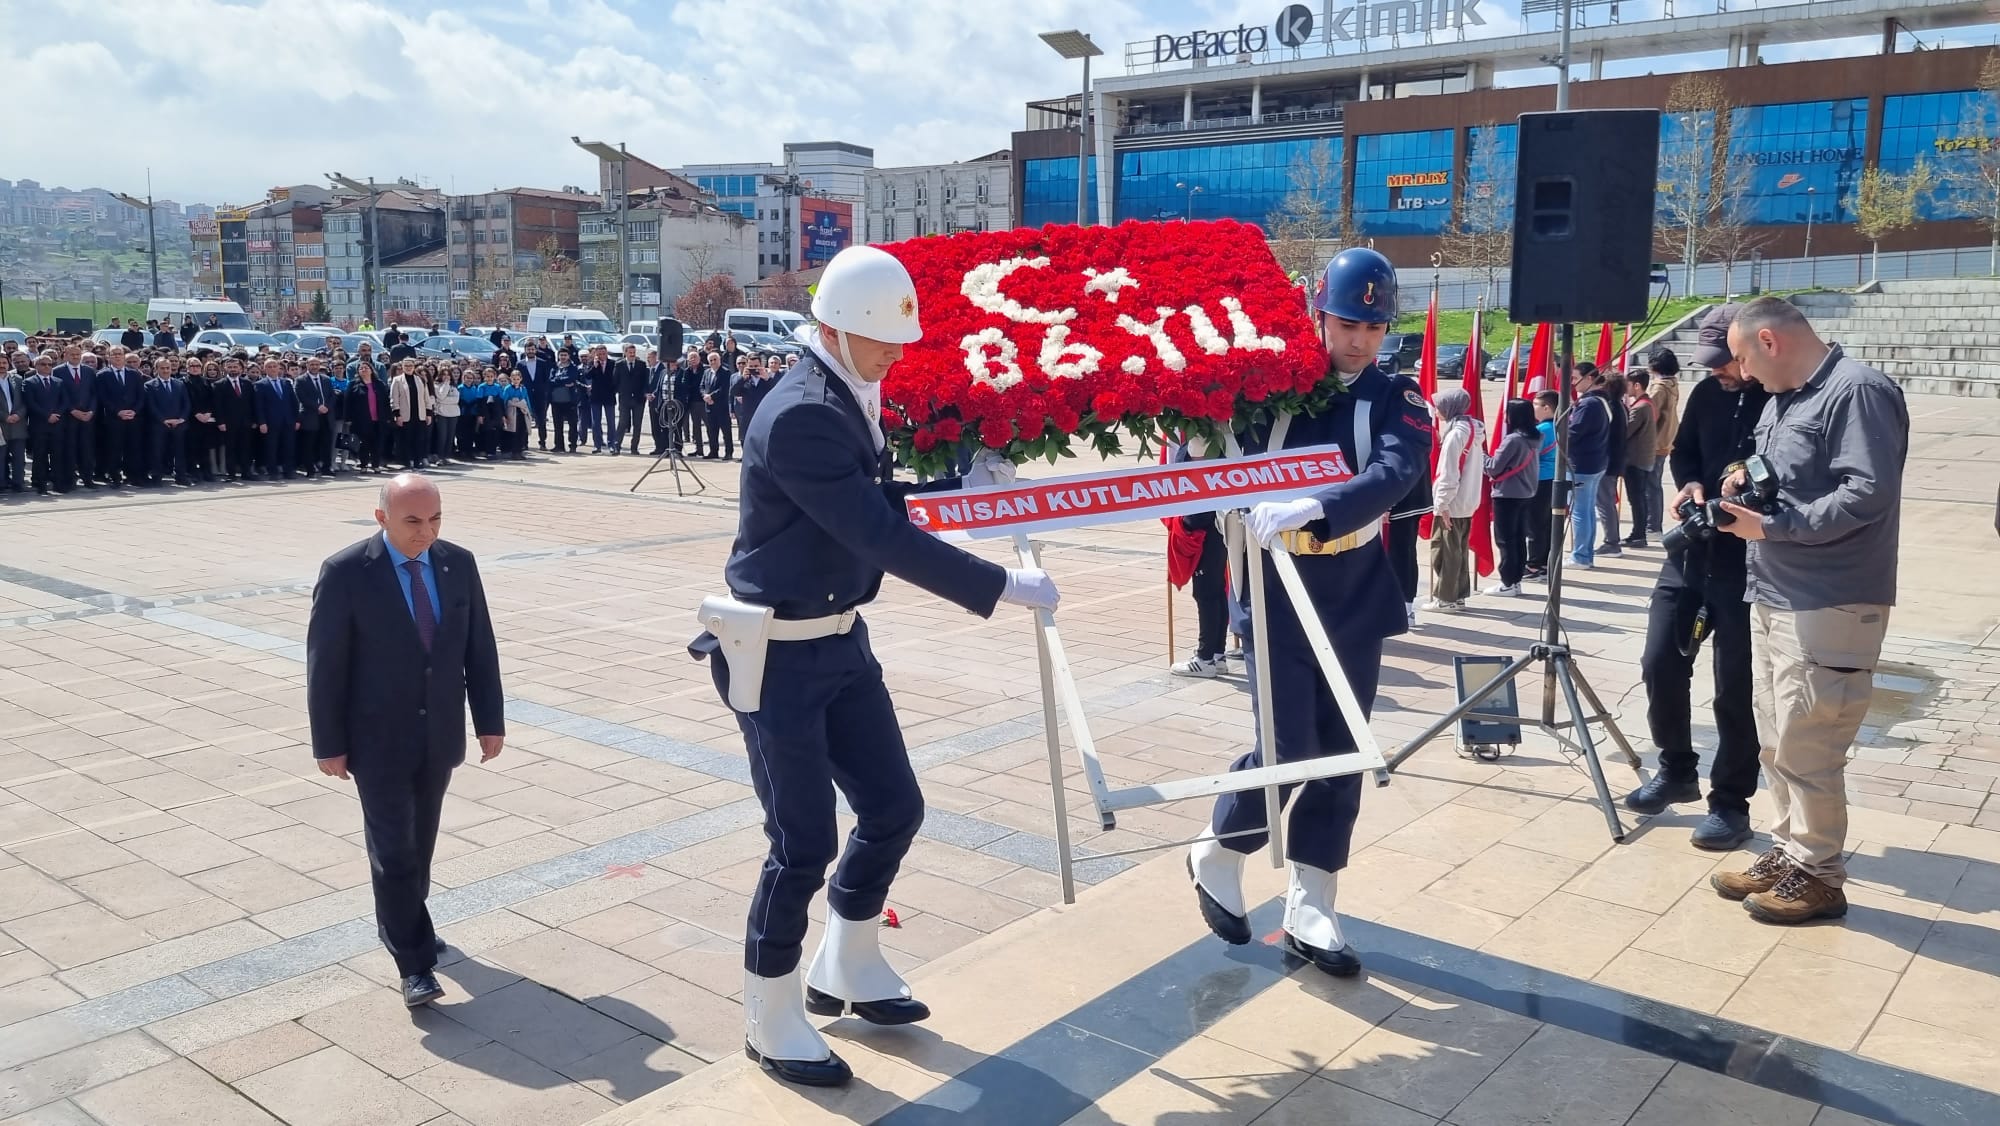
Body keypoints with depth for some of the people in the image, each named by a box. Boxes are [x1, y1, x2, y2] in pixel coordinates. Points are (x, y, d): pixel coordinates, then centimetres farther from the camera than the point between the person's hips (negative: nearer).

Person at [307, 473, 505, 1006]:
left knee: (421, 842, 17)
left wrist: (490, 720, 4)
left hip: (440, 734, 4)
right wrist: (329, 744, -9)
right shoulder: (345, 573, -14)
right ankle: (414, 964, 6)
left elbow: (479, 648, 4)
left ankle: (401, 923, 38)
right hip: (379, 740, -4)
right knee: (394, 850, -2)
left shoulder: (458, 563, -1)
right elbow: (325, 665, -10)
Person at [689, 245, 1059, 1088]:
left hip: (841, 640, 9)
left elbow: (881, 507, 16)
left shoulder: (853, 402, 6)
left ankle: (846, 970, 35)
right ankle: (772, 1022, 21)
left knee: (893, 807, 14)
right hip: (777, 656, -9)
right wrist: (1003, 587, -23)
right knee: (804, 841, -1)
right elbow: (883, 535, -27)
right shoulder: (799, 417, -24)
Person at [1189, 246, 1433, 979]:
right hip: (1276, 603, -3)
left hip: (1355, 606, 3)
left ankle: (1309, 910, 17)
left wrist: (1311, 507, -39)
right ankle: (1218, 856, 20)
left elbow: (1396, 473, -23)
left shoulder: (1396, 400, -3)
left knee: (1340, 758, 6)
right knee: (1286, 749, -7)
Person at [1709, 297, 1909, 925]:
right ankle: (1789, 853, 27)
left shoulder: (1858, 392, -14)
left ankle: (1817, 875, 10)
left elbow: (1867, 494, -22)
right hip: (1772, 598, 9)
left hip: (1828, 607, -9)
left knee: (1806, 749, -3)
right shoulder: (1780, 398, 16)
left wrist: (1772, 526, -20)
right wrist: (1743, 484, 4)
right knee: (1778, 741, 15)